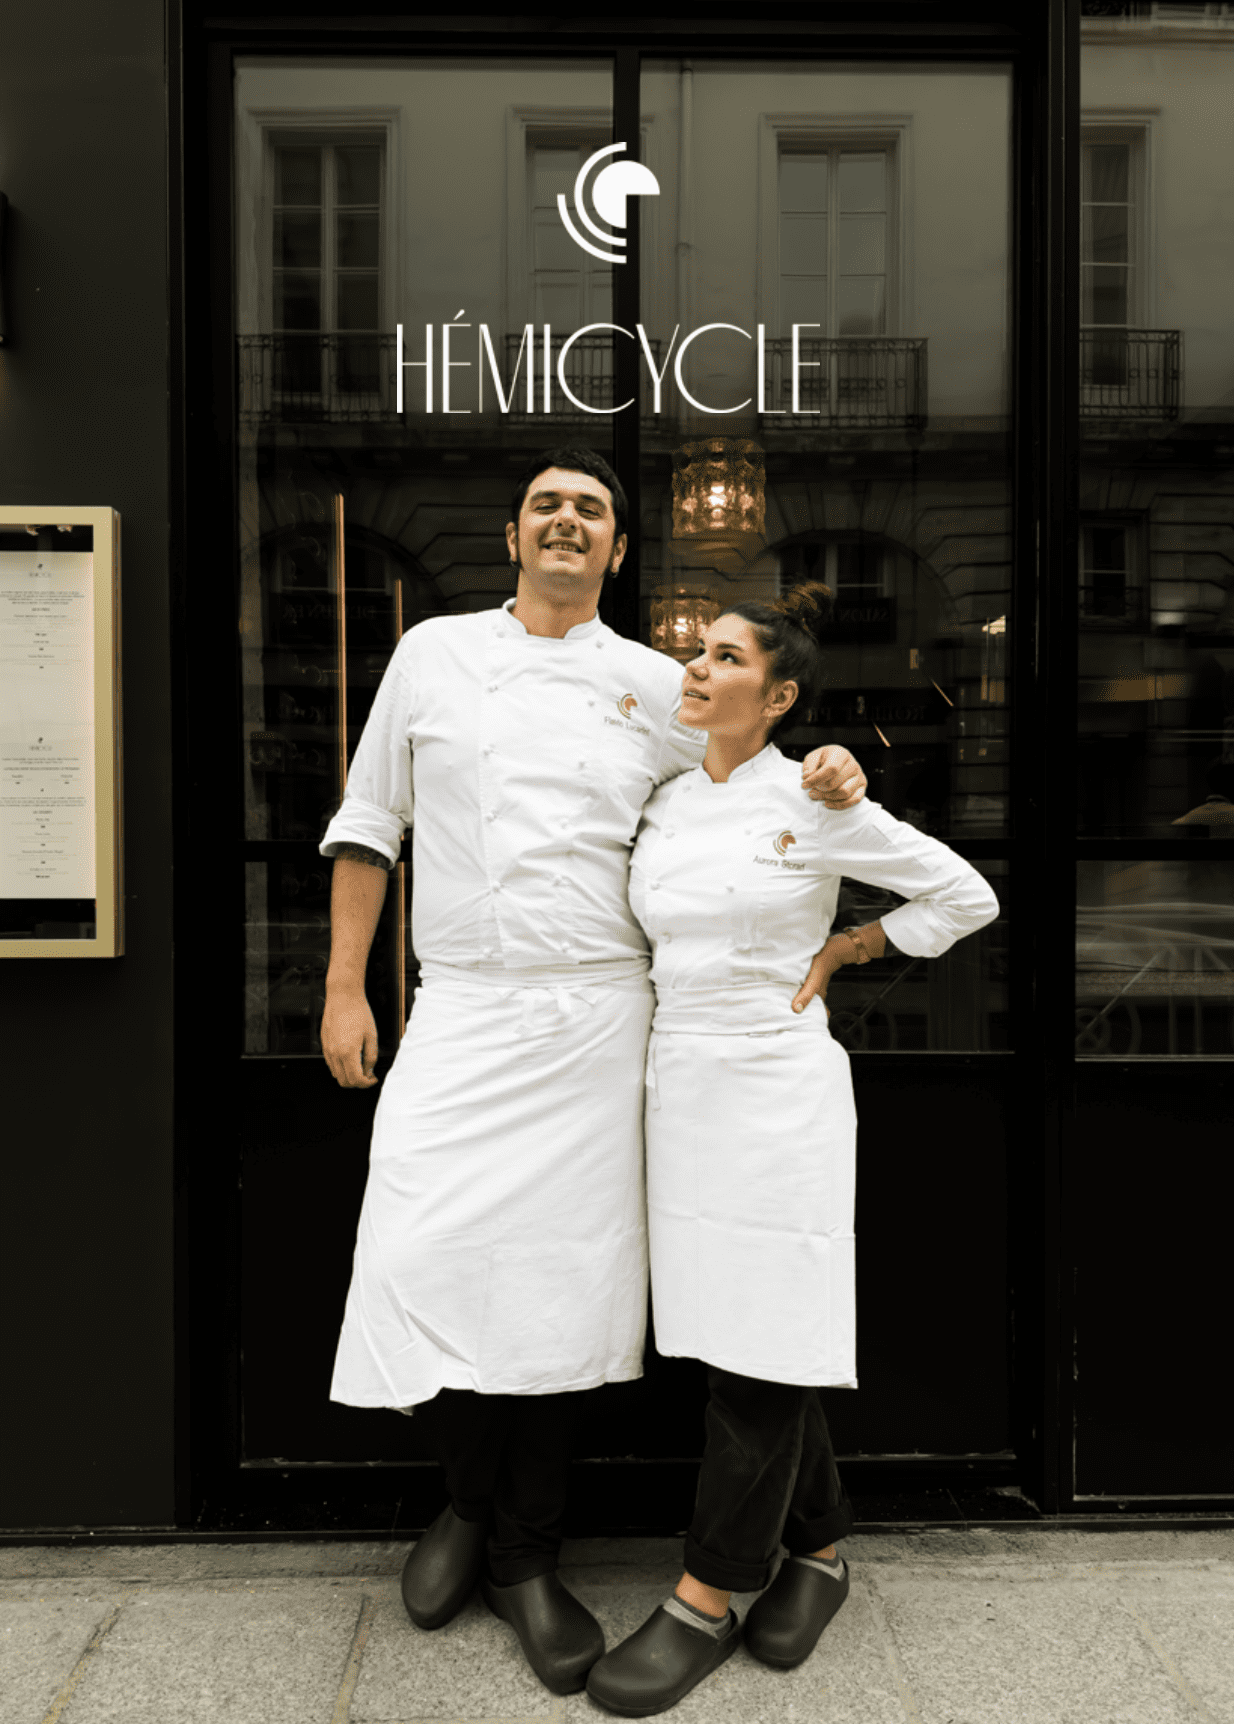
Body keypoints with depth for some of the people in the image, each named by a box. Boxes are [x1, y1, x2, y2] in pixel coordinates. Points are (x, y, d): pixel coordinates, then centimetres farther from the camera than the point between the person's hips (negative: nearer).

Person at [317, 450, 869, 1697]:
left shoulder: (658, 687, 8)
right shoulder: (433, 655, 9)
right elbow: (368, 825, 10)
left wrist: (831, 775, -6)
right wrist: (344, 987, 5)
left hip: (595, 1021, 0)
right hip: (460, 1013, 0)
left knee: (559, 1288, 5)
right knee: (418, 1265, -6)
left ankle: (525, 1557, 27)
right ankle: (472, 1495, 27)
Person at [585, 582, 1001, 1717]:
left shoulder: (816, 802, -9)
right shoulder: (666, 805, 8)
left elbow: (964, 896, 0)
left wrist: (839, 953, 0)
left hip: (777, 1091, -6)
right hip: (681, 1089, 6)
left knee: (756, 1350, 2)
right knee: (725, 1329, 14)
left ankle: (707, 1602, 18)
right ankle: (818, 1552, 33)